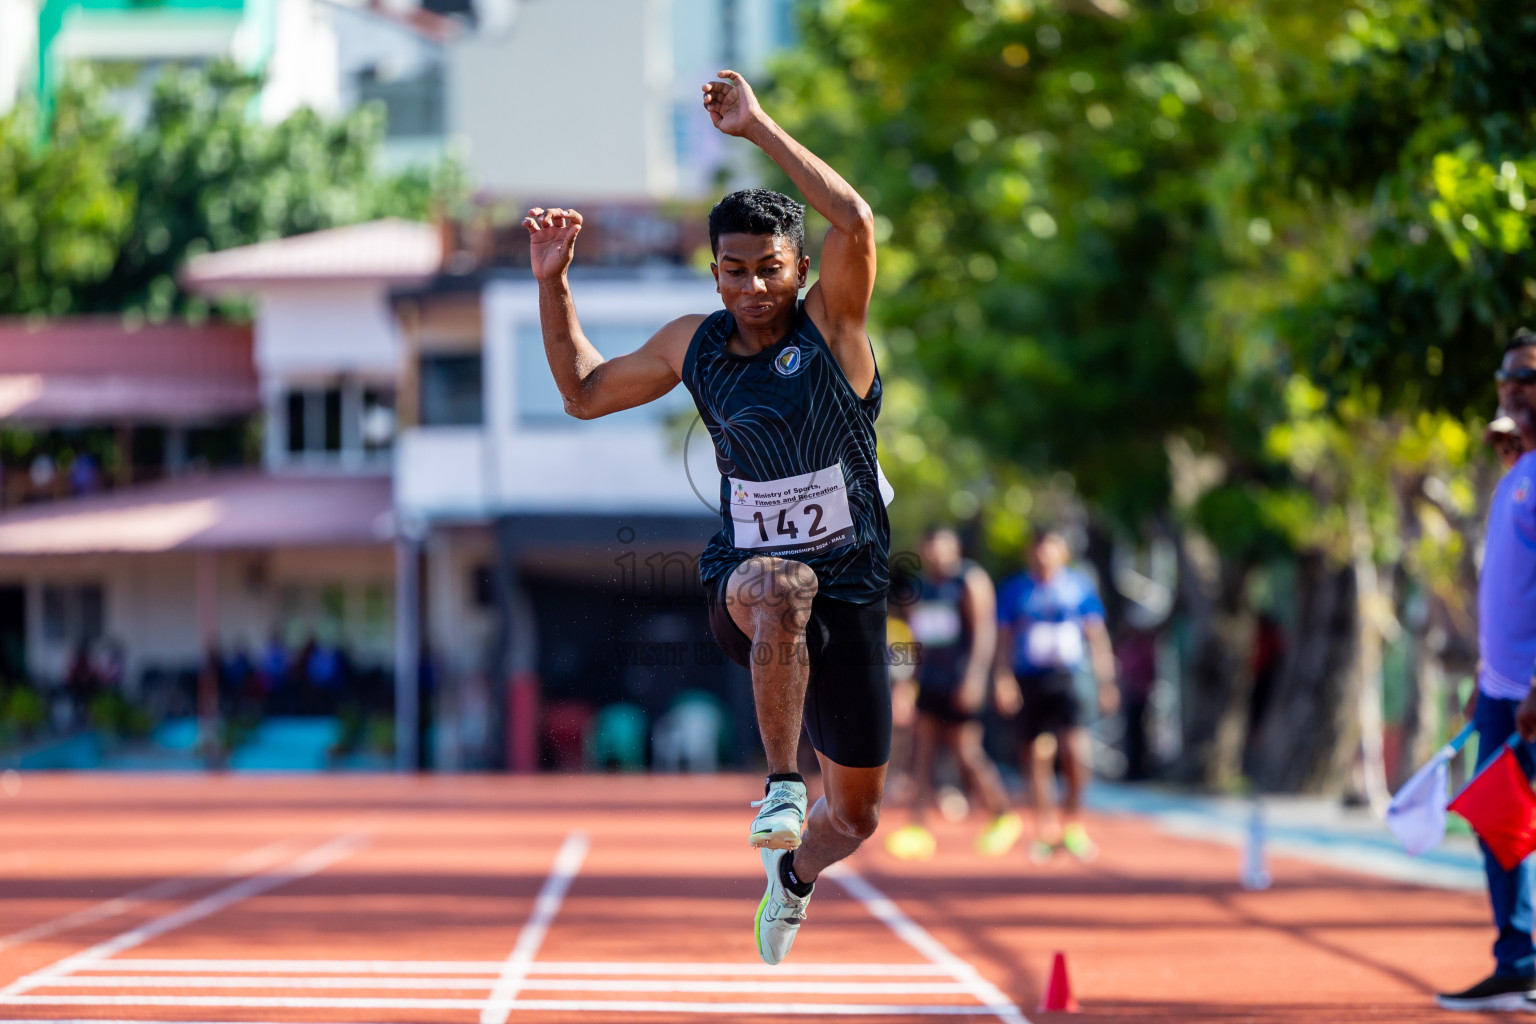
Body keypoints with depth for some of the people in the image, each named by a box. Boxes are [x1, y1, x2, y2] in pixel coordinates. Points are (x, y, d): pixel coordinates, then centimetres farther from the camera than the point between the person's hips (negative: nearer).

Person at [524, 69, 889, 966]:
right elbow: (584, 393, 19)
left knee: (856, 816, 11)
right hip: (745, 579, 0)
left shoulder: (832, 327, -7)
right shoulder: (693, 346, 4)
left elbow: (854, 223, -27)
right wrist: (554, 284, 8)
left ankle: (793, 874, 46)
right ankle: (782, 787, -32)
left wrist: (757, 125, -25)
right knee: (777, 589, -41)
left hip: (850, 595, 0)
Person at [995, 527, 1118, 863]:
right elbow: (1004, 638, 8)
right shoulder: (1013, 589, 6)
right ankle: (1045, 830, 16)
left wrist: (1106, 683, 5)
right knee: (1036, 754, 1)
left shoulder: (1080, 586, 6)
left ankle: (1073, 824, 3)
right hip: (1028, 681, 1)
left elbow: (1097, 638, 9)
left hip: (1068, 680, -1)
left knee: (1075, 749, -16)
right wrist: (1004, 678, -4)